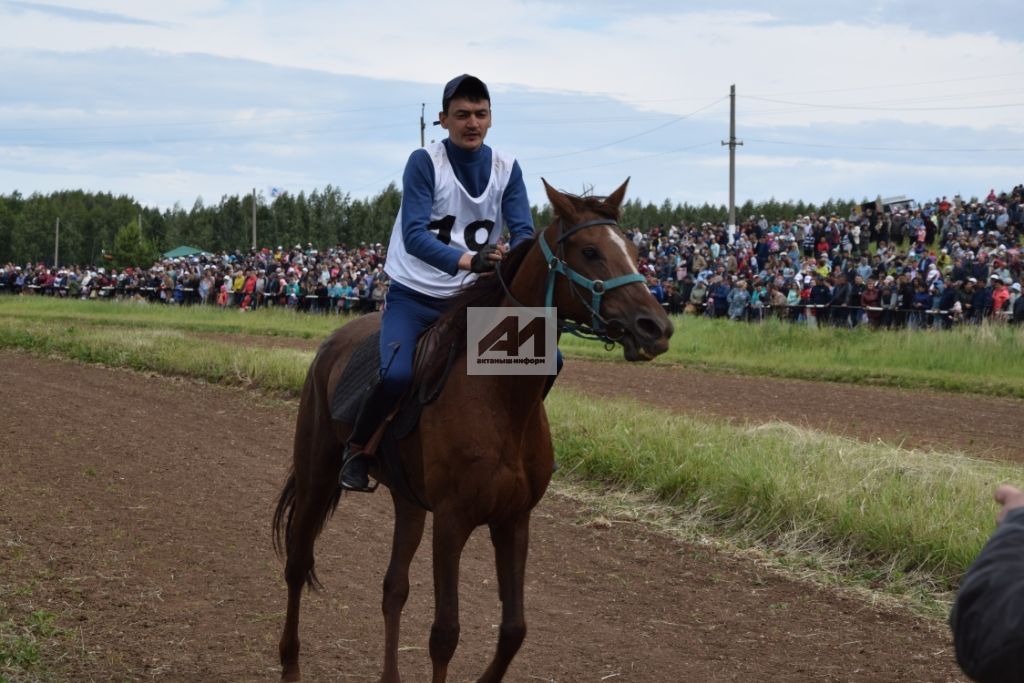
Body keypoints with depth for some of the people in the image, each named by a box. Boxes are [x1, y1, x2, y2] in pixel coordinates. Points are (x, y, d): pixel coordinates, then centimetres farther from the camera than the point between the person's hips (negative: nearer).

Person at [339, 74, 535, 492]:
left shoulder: (506, 169, 1)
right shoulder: (425, 163, -12)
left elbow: (523, 231, -5)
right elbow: (414, 235, -22)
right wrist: (469, 261, -37)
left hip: (473, 296, 5)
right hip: (415, 296, -5)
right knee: (397, 374, -29)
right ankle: (356, 449, -4)